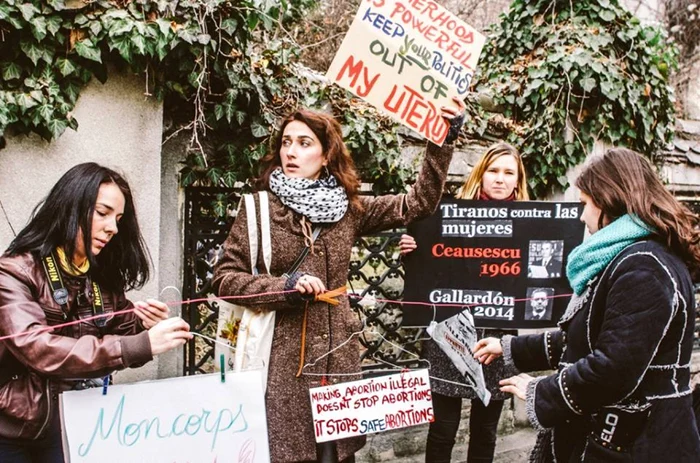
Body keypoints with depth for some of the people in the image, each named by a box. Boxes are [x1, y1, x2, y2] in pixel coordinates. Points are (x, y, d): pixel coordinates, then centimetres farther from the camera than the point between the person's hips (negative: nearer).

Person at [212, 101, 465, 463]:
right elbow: (223, 277, -2)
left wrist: (444, 140, 3)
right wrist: (282, 287, -15)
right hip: (281, 362, -3)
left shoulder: (348, 208, 7)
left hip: (337, 359, 3)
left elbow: (419, 202, 9)